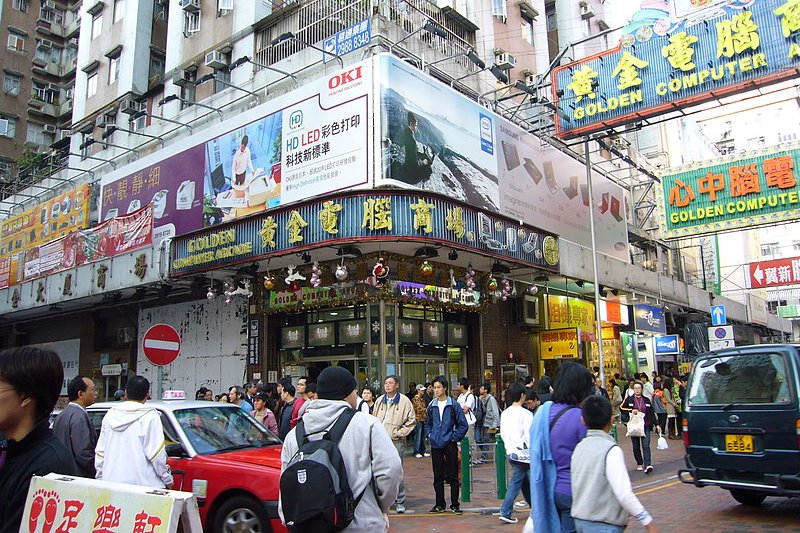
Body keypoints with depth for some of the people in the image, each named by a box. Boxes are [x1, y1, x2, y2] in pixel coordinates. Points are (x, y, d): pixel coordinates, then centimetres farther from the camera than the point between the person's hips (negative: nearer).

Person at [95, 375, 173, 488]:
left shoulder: (110, 414, 10)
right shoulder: (150, 416, -9)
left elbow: (100, 452, 16)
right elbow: (157, 454, -10)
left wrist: (100, 477, 26)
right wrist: (168, 479, 1)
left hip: (111, 481, 6)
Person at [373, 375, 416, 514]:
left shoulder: (404, 401, -3)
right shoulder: (379, 401, 12)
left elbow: (411, 421, -3)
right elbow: (374, 419, 20)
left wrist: (399, 433, -8)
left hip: (396, 442, -4)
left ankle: (400, 502, 10)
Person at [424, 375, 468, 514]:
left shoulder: (454, 405, -5)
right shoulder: (431, 405, 7)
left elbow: (463, 424, -2)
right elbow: (427, 423, 21)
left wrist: (455, 438, -6)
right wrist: (429, 435, 7)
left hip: (450, 444, -3)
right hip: (436, 445, 4)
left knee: (452, 476, 2)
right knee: (438, 476, 9)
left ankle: (455, 504, 13)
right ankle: (439, 504, 19)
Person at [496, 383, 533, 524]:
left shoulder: (504, 414, 6)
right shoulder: (526, 413, -14)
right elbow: (529, 435, -16)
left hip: (511, 452, 7)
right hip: (523, 453, -7)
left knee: (525, 482, 17)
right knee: (515, 483, 2)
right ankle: (505, 513, 3)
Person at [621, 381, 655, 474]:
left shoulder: (647, 400, 9)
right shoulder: (629, 399, 4)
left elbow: (652, 413, 13)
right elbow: (622, 408, 3)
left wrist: (656, 424, 8)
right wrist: (631, 411, -12)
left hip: (645, 426, 0)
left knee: (646, 445, -12)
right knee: (636, 447, 7)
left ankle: (647, 465, -18)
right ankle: (639, 463, 22)